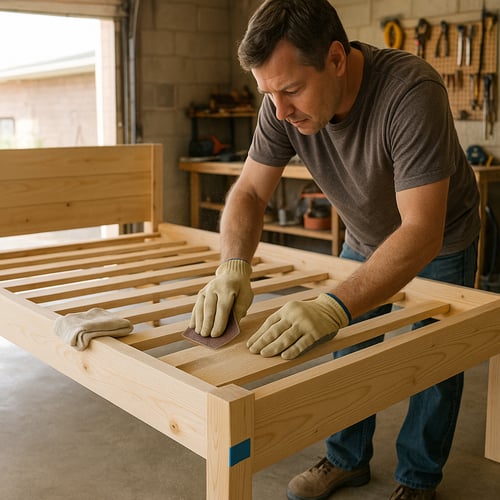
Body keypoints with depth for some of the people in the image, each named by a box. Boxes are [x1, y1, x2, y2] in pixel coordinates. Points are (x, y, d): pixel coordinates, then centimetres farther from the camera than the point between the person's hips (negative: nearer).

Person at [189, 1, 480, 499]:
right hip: (365, 237, 5)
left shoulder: (411, 91, -40)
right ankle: (348, 459, 33)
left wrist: (336, 307, -56)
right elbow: (249, 191, -18)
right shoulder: (283, 105, -23)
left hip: (439, 241, -4)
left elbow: (422, 232, -44)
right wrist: (233, 266, -37)